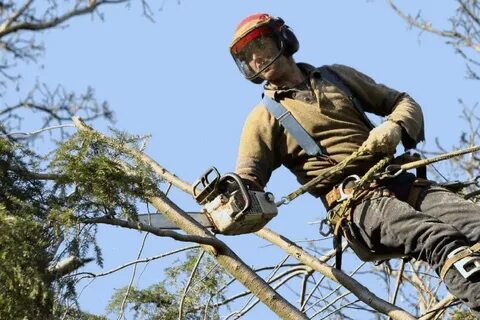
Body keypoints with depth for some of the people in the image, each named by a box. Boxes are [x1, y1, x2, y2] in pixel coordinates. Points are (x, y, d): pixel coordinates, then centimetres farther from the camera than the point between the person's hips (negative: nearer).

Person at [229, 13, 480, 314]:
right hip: (355, 200, -4)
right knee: (442, 240, -35)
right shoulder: (265, 117, 14)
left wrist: (395, 128, -1)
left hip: (399, 180, 4)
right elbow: (246, 179, 4)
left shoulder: (337, 75, 24)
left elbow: (403, 102, 24)